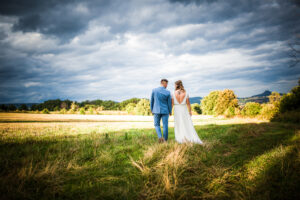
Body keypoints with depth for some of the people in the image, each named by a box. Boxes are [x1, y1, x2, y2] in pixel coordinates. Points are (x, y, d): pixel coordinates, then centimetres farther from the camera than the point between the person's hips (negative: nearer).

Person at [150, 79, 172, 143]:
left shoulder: (154, 90, -6)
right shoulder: (168, 92, -9)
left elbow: (151, 101, 1)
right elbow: (169, 103, -2)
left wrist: (151, 110, 13)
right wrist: (170, 112, 13)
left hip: (156, 110, 1)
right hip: (165, 111, -1)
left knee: (157, 125, 13)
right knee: (165, 126, 8)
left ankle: (160, 137, -10)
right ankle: (165, 140, 13)